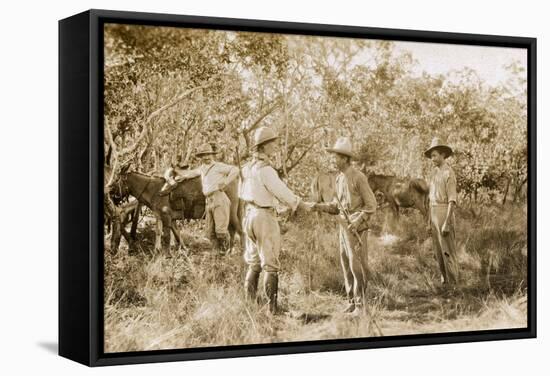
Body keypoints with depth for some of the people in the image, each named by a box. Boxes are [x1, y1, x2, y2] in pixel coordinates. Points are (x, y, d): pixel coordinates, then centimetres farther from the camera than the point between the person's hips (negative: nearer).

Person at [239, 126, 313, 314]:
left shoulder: (247, 168, 9)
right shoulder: (265, 170, -18)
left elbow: (242, 193, 19)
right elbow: (283, 193, -17)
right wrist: (304, 206, -5)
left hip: (249, 215, 8)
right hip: (265, 217, -8)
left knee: (254, 263, 16)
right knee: (270, 264, -4)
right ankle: (272, 306, -4)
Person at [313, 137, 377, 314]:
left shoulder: (358, 177, -15)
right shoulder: (339, 178, 12)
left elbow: (371, 205, -13)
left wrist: (356, 222, -22)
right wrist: (321, 207, -2)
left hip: (357, 229, -8)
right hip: (344, 228, 8)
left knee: (357, 266, -7)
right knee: (347, 266, 8)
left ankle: (360, 303, -1)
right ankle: (352, 301, 15)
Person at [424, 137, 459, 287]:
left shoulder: (449, 174, -13)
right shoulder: (434, 173, 16)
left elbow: (452, 200, -17)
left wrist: (446, 223, -22)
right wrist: (429, 222, 16)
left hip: (445, 213, -8)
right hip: (434, 214, 9)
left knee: (447, 249, -5)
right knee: (438, 250, 10)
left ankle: (452, 283, 2)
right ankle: (445, 279, 18)